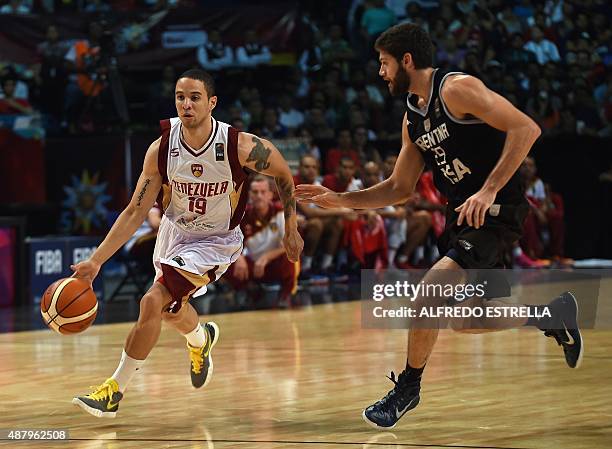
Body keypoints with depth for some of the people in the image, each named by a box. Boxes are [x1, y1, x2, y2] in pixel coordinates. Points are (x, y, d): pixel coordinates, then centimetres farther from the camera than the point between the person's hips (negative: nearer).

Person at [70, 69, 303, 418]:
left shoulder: (240, 146, -28)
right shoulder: (162, 149, -21)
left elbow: (284, 174, -8)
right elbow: (136, 212, -15)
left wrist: (291, 229, -1)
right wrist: (96, 261, -22)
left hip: (216, 242, -5)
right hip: (175, 231, 5)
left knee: (153, 303, -20)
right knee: (171, 309, 24)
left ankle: (115, 391, -6)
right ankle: (201, 339, 61)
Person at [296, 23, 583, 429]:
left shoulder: (457, 89, -14)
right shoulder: (412, 119, 12)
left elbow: (526, 128, -22)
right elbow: (400, 189, 20)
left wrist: (489, 190, -27)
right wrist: (340, 201, 10)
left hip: (496, 212, -10)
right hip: (462, 215, 10)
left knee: (429, 293, -20)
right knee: (465, 319, 13)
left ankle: (408, 387, -2)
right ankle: (552, 314, 32)